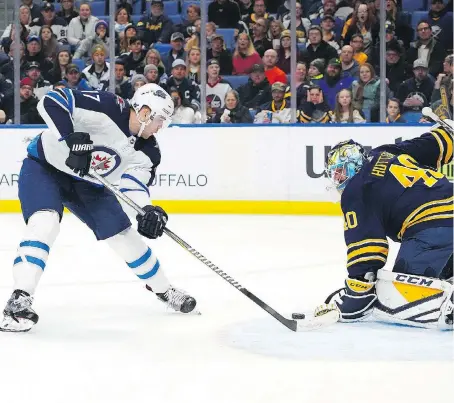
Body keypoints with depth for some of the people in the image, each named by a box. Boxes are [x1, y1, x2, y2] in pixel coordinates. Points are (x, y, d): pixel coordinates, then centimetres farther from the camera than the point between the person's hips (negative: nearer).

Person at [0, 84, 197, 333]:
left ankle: (162, 289, 26)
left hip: (87, 182, 6)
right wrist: (73, 139, -44)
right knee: (45, 223, -31)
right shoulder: (107, 107, -28)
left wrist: (147, 212, -41)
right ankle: (20, 299, -32)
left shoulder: (147, 152, -10)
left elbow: (133, 189, -20)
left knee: (124, 235, 5)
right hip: (45, 165, -6)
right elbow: (51, 101, -34)